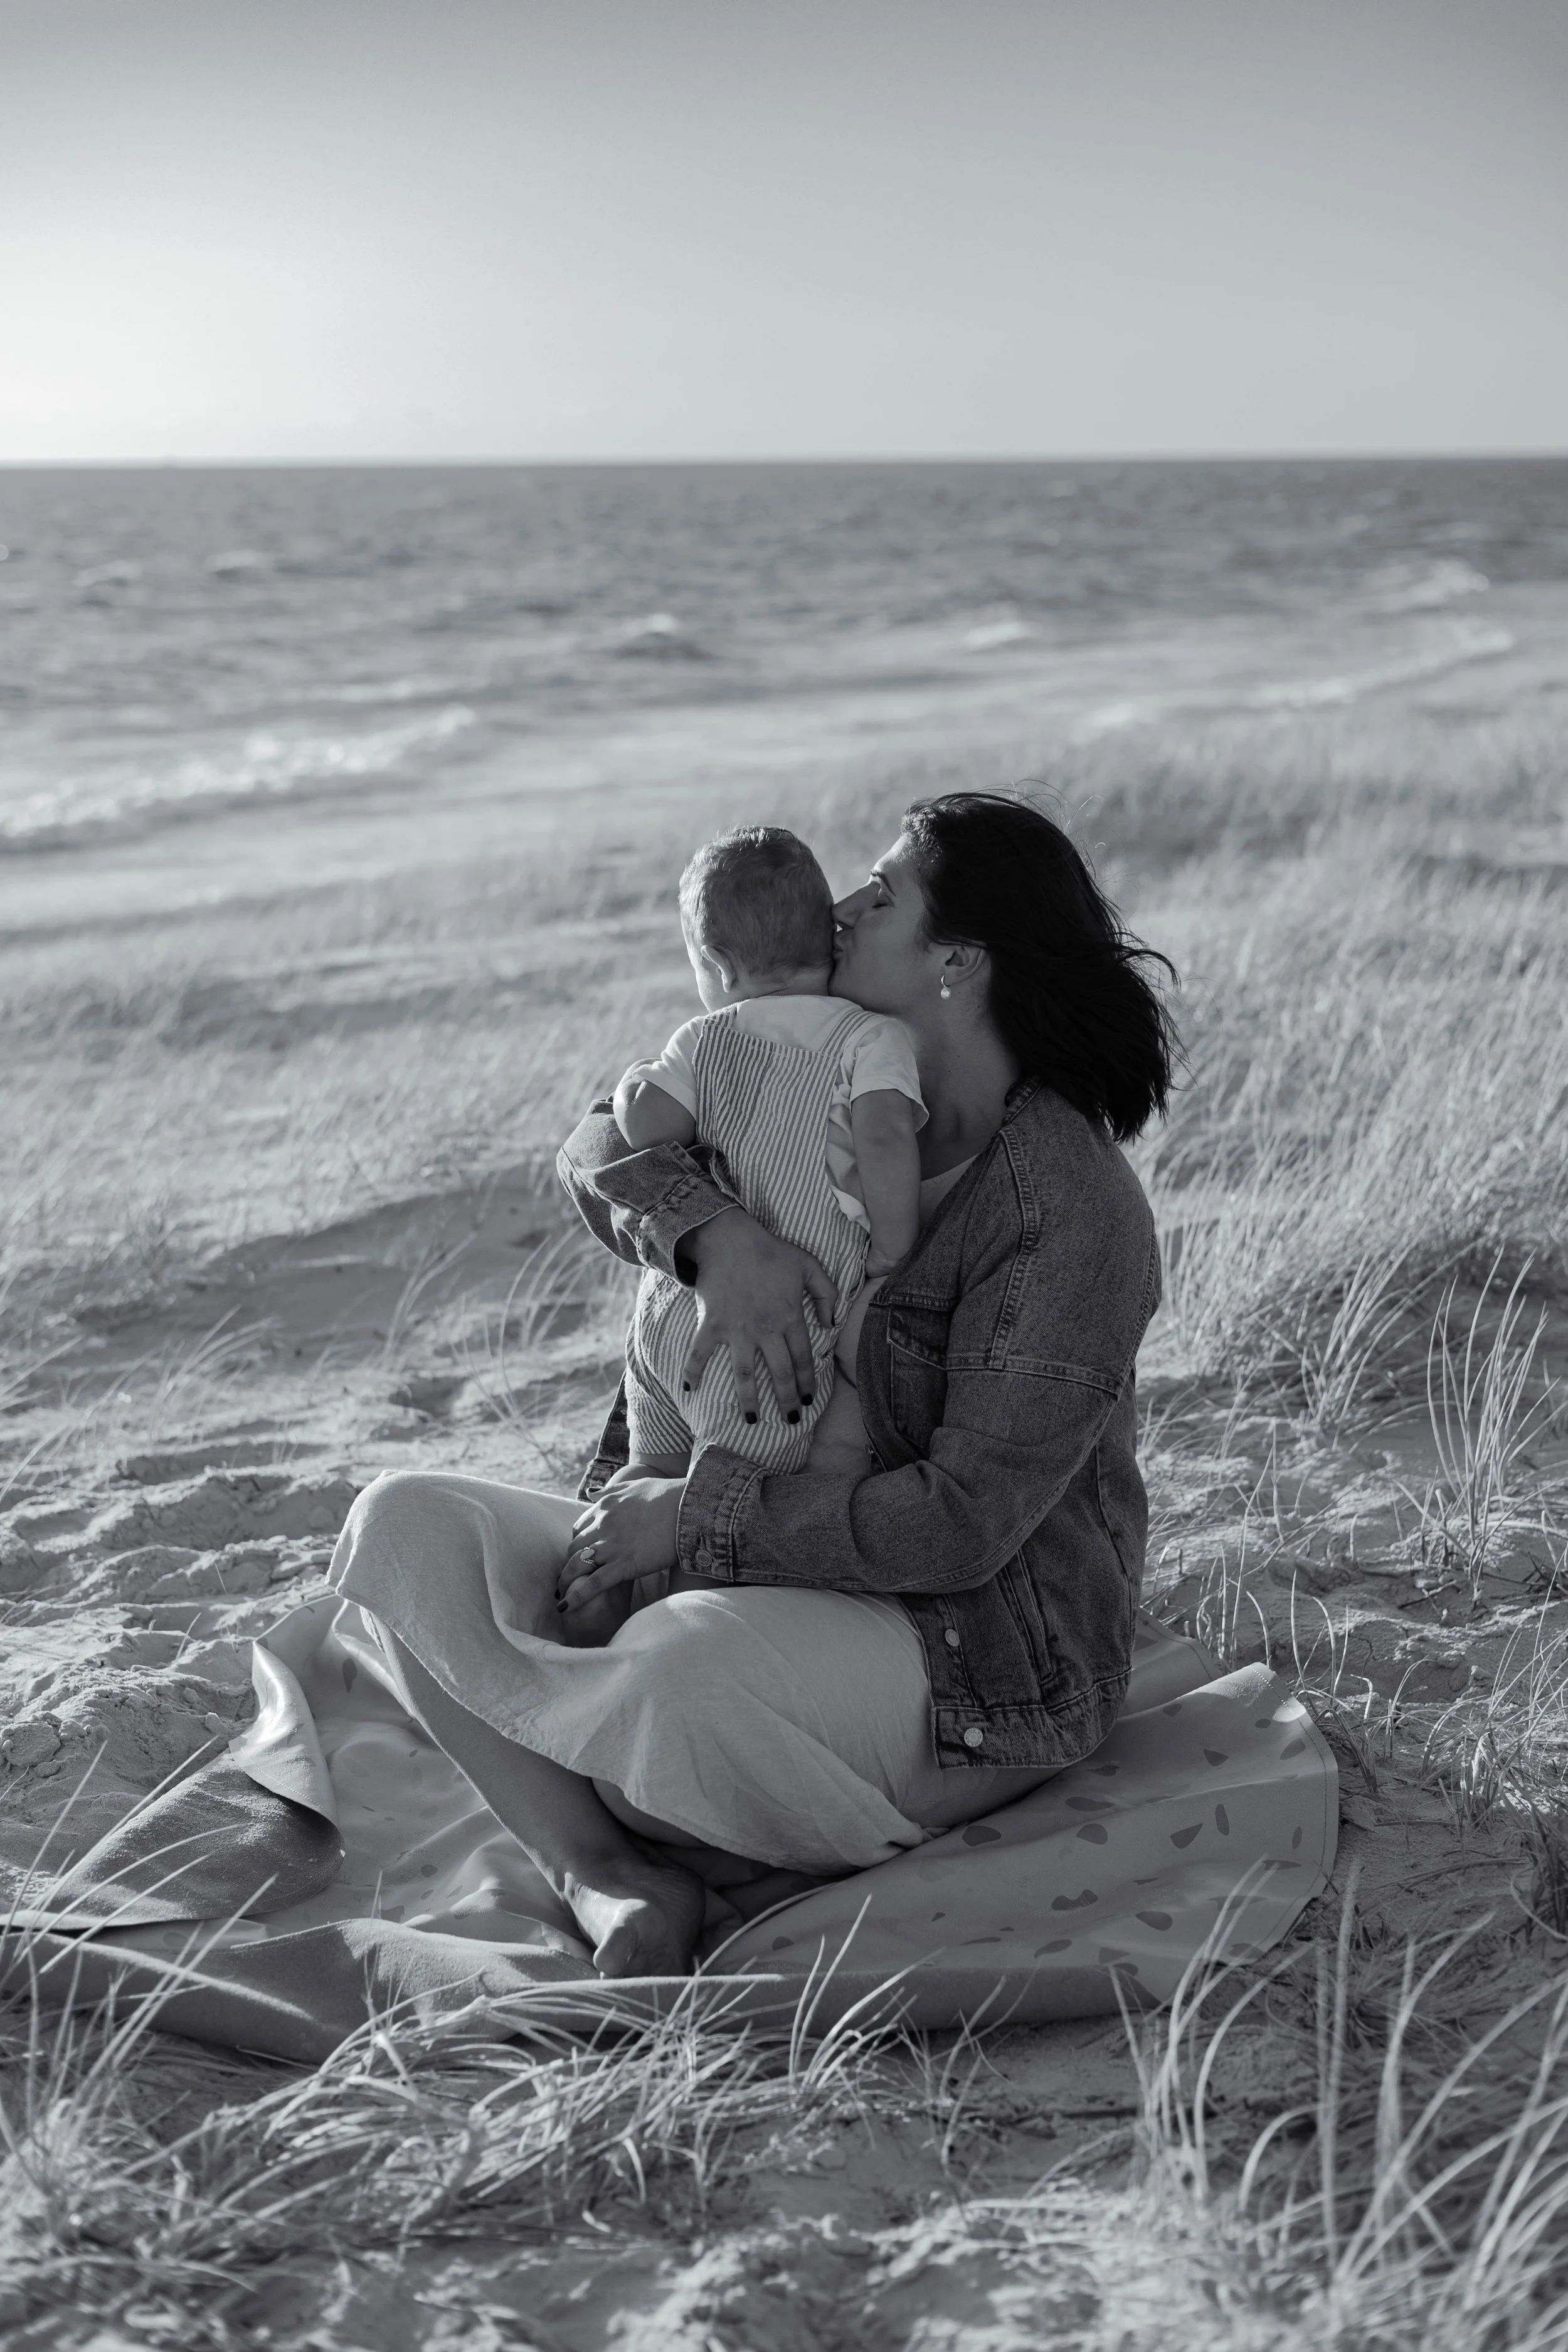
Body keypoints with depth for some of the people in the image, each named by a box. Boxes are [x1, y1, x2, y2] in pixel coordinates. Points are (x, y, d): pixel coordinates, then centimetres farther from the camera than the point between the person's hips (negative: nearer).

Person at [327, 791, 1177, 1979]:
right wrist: (713, 1234, -26)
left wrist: (698, 1513, -20)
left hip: (975, 1659, -8)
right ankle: (609, 1882, -22)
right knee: (404, 1524, -8)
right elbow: (604, 1144, -4)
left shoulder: (1072, 1212, -19)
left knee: (680, 1665, -41)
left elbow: (964, 1522, -23)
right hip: (768, 1586, 8)